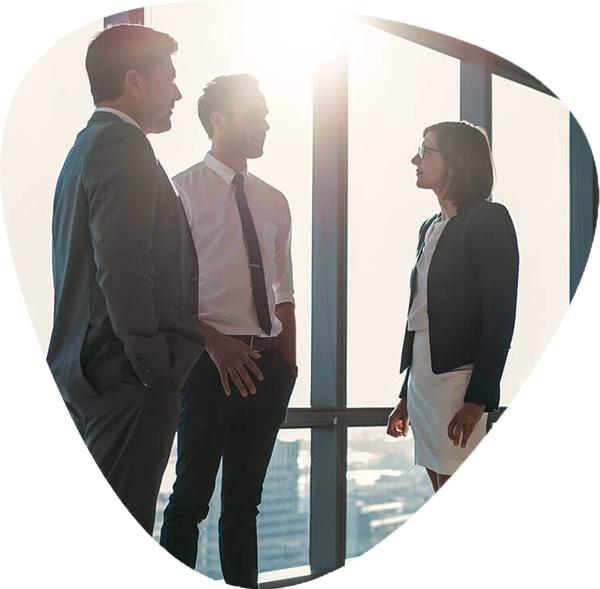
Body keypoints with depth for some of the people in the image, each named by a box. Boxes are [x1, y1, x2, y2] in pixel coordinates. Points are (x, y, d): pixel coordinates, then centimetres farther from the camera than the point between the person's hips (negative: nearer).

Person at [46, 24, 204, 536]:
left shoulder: (87, 146, 21)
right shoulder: (123, 146, -12)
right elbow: (122, 265, -22)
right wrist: (151, 363, -17)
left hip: (85, 373, 11)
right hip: (129, 379, -10)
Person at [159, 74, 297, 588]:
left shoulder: (274, 202, 15)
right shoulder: (183, 190, -2)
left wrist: (288, 369, 7)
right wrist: (215, 343, -19)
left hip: (268, 361, 6)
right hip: (213, 358, -5)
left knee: (245, 500, 13)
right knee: (192, 497, -1)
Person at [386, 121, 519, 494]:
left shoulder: (489, 219, -7)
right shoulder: (430, 228, 19)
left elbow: (500, 315, -13)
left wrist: (478, 399, -19)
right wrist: (406, 396, 19)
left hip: (456, 379, -8)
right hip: (421, 377, 8)